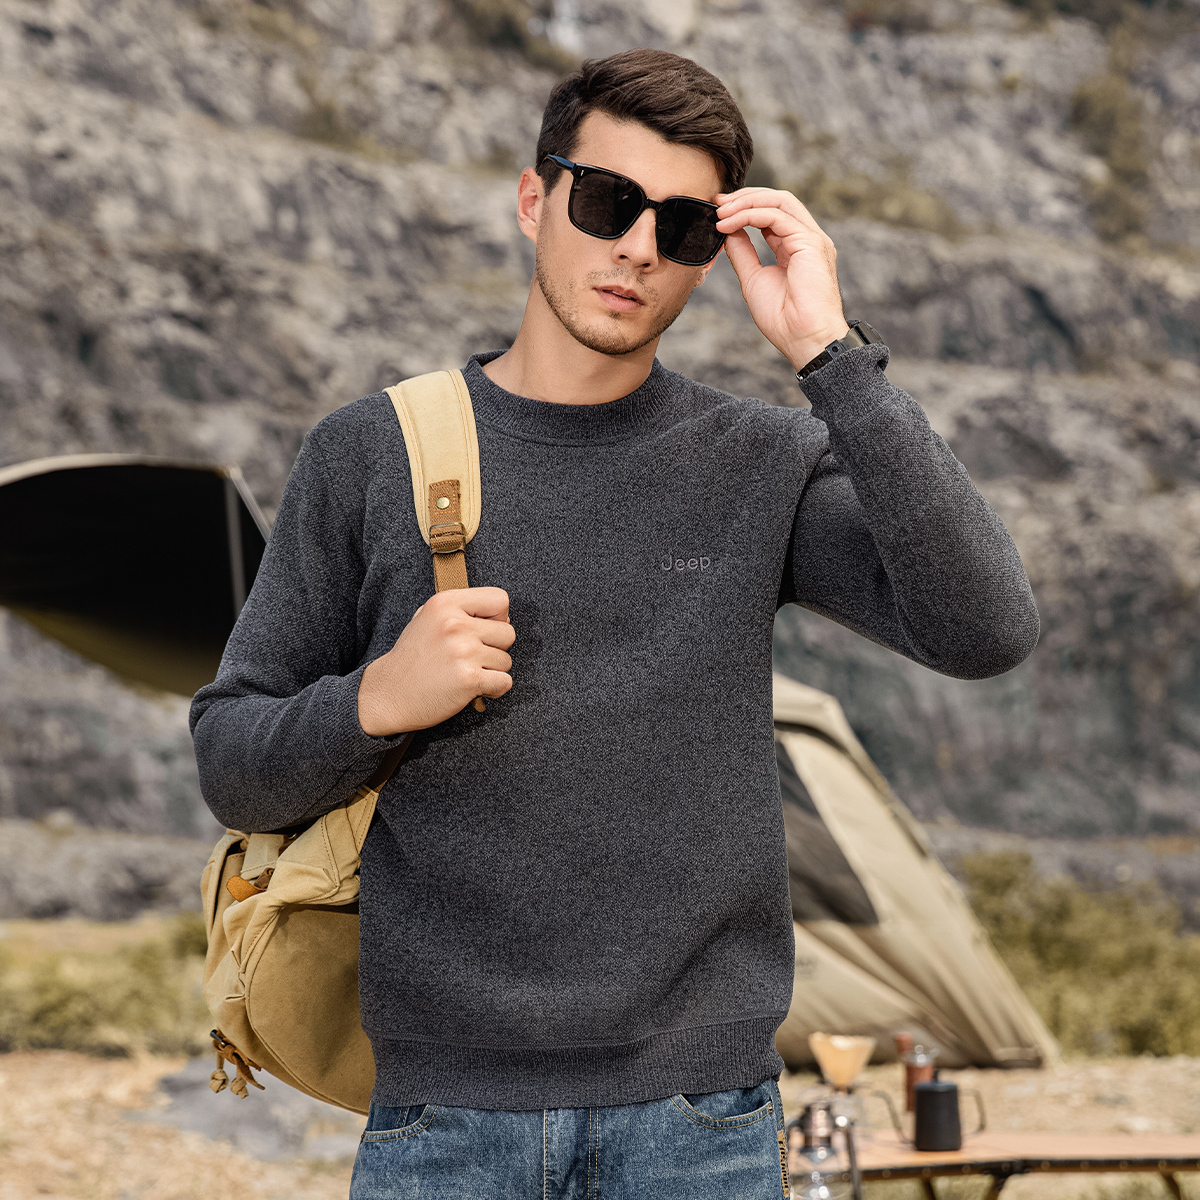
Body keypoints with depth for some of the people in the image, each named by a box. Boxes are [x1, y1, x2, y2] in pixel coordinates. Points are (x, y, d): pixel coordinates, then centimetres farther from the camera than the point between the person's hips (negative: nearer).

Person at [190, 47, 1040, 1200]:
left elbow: (986, 630, -13)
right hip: (450, 1107, 0)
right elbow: (232, 766, 6)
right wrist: (376, 701, -14)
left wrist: (829, 354, -14)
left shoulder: (769, 464, 2)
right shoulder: (370, 456, 3)